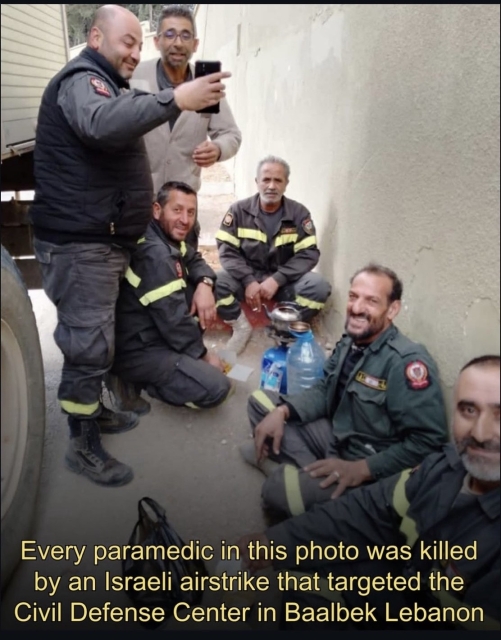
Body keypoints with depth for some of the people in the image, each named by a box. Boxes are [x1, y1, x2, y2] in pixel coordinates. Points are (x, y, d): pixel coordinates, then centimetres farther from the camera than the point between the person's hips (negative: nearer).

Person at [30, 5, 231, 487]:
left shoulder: (104, 83, 25)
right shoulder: (81, 80, -11)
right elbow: (102, 124, -34)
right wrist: (175, 100, -40)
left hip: (101, 239, 10)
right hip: (80, 243, -10)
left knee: (95, 339, 18)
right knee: (89, 344, -7)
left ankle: (92, 410, 33)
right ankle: (82, 446, 5)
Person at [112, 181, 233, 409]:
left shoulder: (169, 238, 4)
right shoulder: (154, 255, -26)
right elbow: (174, 321, -25)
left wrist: (204, 284, -11)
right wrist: (202, 354, -10)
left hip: (153, 331, 10)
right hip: (138, 350, -10)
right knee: (217, 388, -20)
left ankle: (182, 357, 7)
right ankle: (145, 380, -2)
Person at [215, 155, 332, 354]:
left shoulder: (299, 213, -3)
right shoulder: (239, 210, -2)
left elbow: (309, 254, -9)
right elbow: (226, 250, -7)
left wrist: (277, 279, -22)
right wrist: (248, 281, -23)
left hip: (283, 281, 0)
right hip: (246, 278, 0)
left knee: (319, 286, -28)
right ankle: (240, 325, -3)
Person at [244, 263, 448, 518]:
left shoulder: (407, 361, -25)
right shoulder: (349, 342, 1)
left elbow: (428, 441, -27)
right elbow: (324, 390, 9)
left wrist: (362, 469, -28)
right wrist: (281, 411, -8)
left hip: (370, 465, -8)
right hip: (335, 435, 9)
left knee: (280, 489, -30)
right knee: (260, 400, 4)